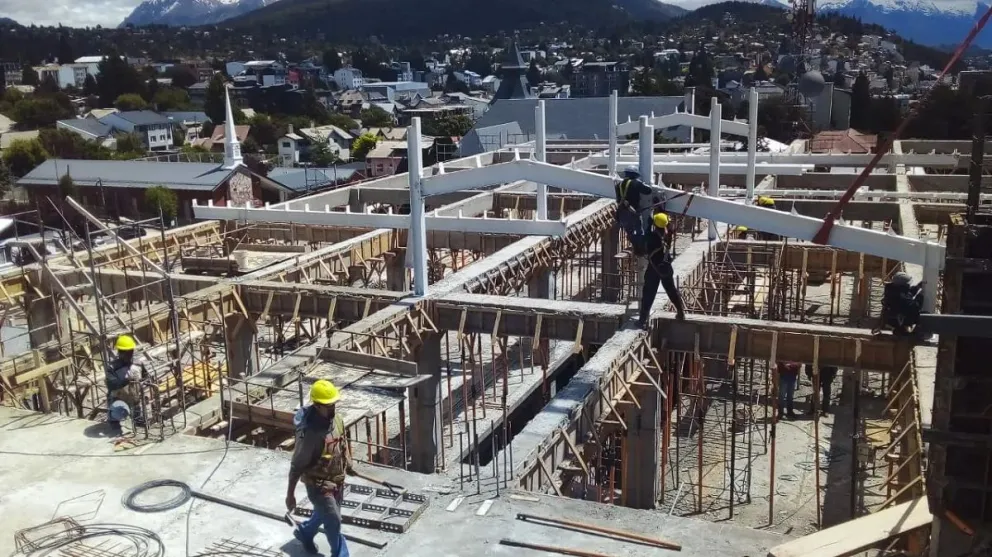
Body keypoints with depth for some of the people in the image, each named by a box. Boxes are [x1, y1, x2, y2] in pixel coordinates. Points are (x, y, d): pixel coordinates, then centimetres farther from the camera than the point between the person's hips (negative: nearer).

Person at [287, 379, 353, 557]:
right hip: (318, 484, -8)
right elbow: (297, 465, -23)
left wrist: (348, 466, 22)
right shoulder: (309, 432, -32)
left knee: (325, 513, 28)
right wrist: (290, 494, -17)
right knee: (334, 521, 2)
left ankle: (304, 532, 56)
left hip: (337, 480, 8)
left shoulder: (336, 419, -9)